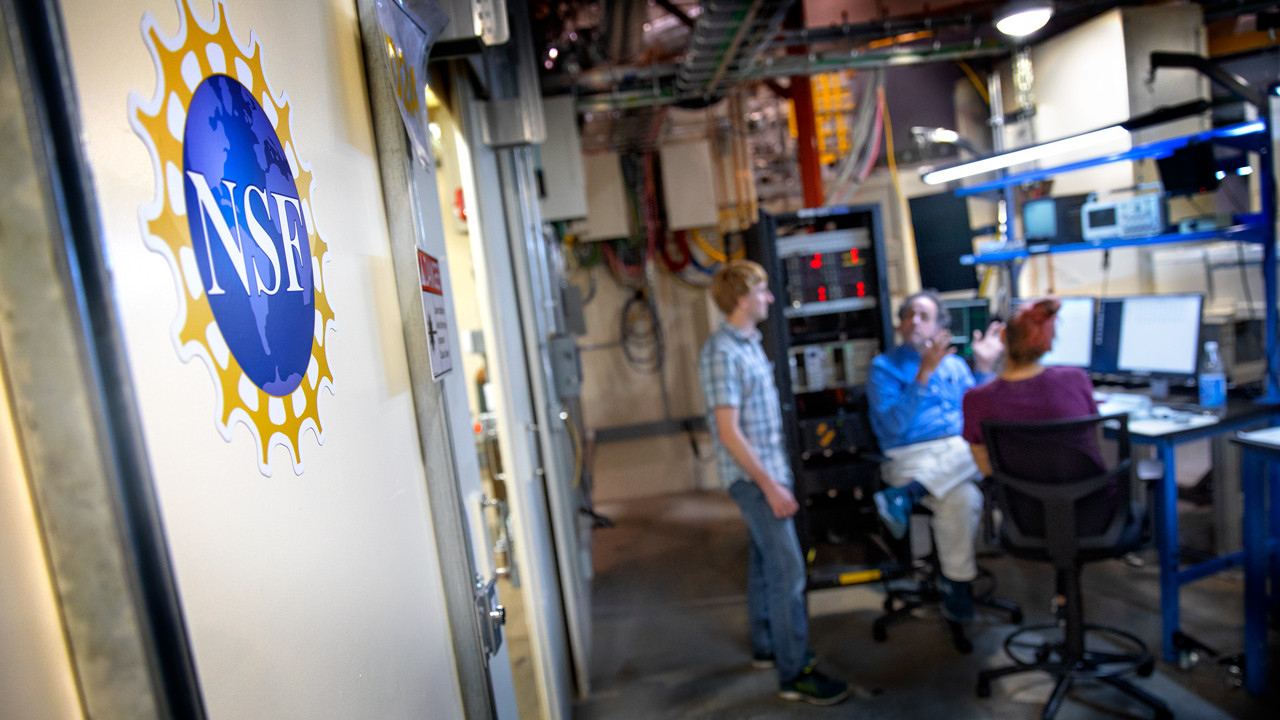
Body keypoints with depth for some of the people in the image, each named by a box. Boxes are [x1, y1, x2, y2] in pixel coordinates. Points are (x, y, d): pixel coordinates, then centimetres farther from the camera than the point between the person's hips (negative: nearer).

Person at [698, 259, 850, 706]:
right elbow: (728, 432, -22)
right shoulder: (722, 352, -19)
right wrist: (770, 486, -20)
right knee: (789, 571, -6)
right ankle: (794, 675, 5)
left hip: (768, 468, 9)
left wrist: (777, 476, 17)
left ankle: (766, 647, 32)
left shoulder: (749, 343, 10)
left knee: (765, 560, 18)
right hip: (751, 475, -9)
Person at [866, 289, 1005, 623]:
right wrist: (924, 374, -15)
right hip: (911, 455, -4)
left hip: (962, 453, 5)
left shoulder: (954, 364, 20)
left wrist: (984, 369, 3)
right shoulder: (883, 367, 5)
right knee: (962, 499, -33)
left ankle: (904, 495, -29)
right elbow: (895, 425, -10)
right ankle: (956, 584, -12)